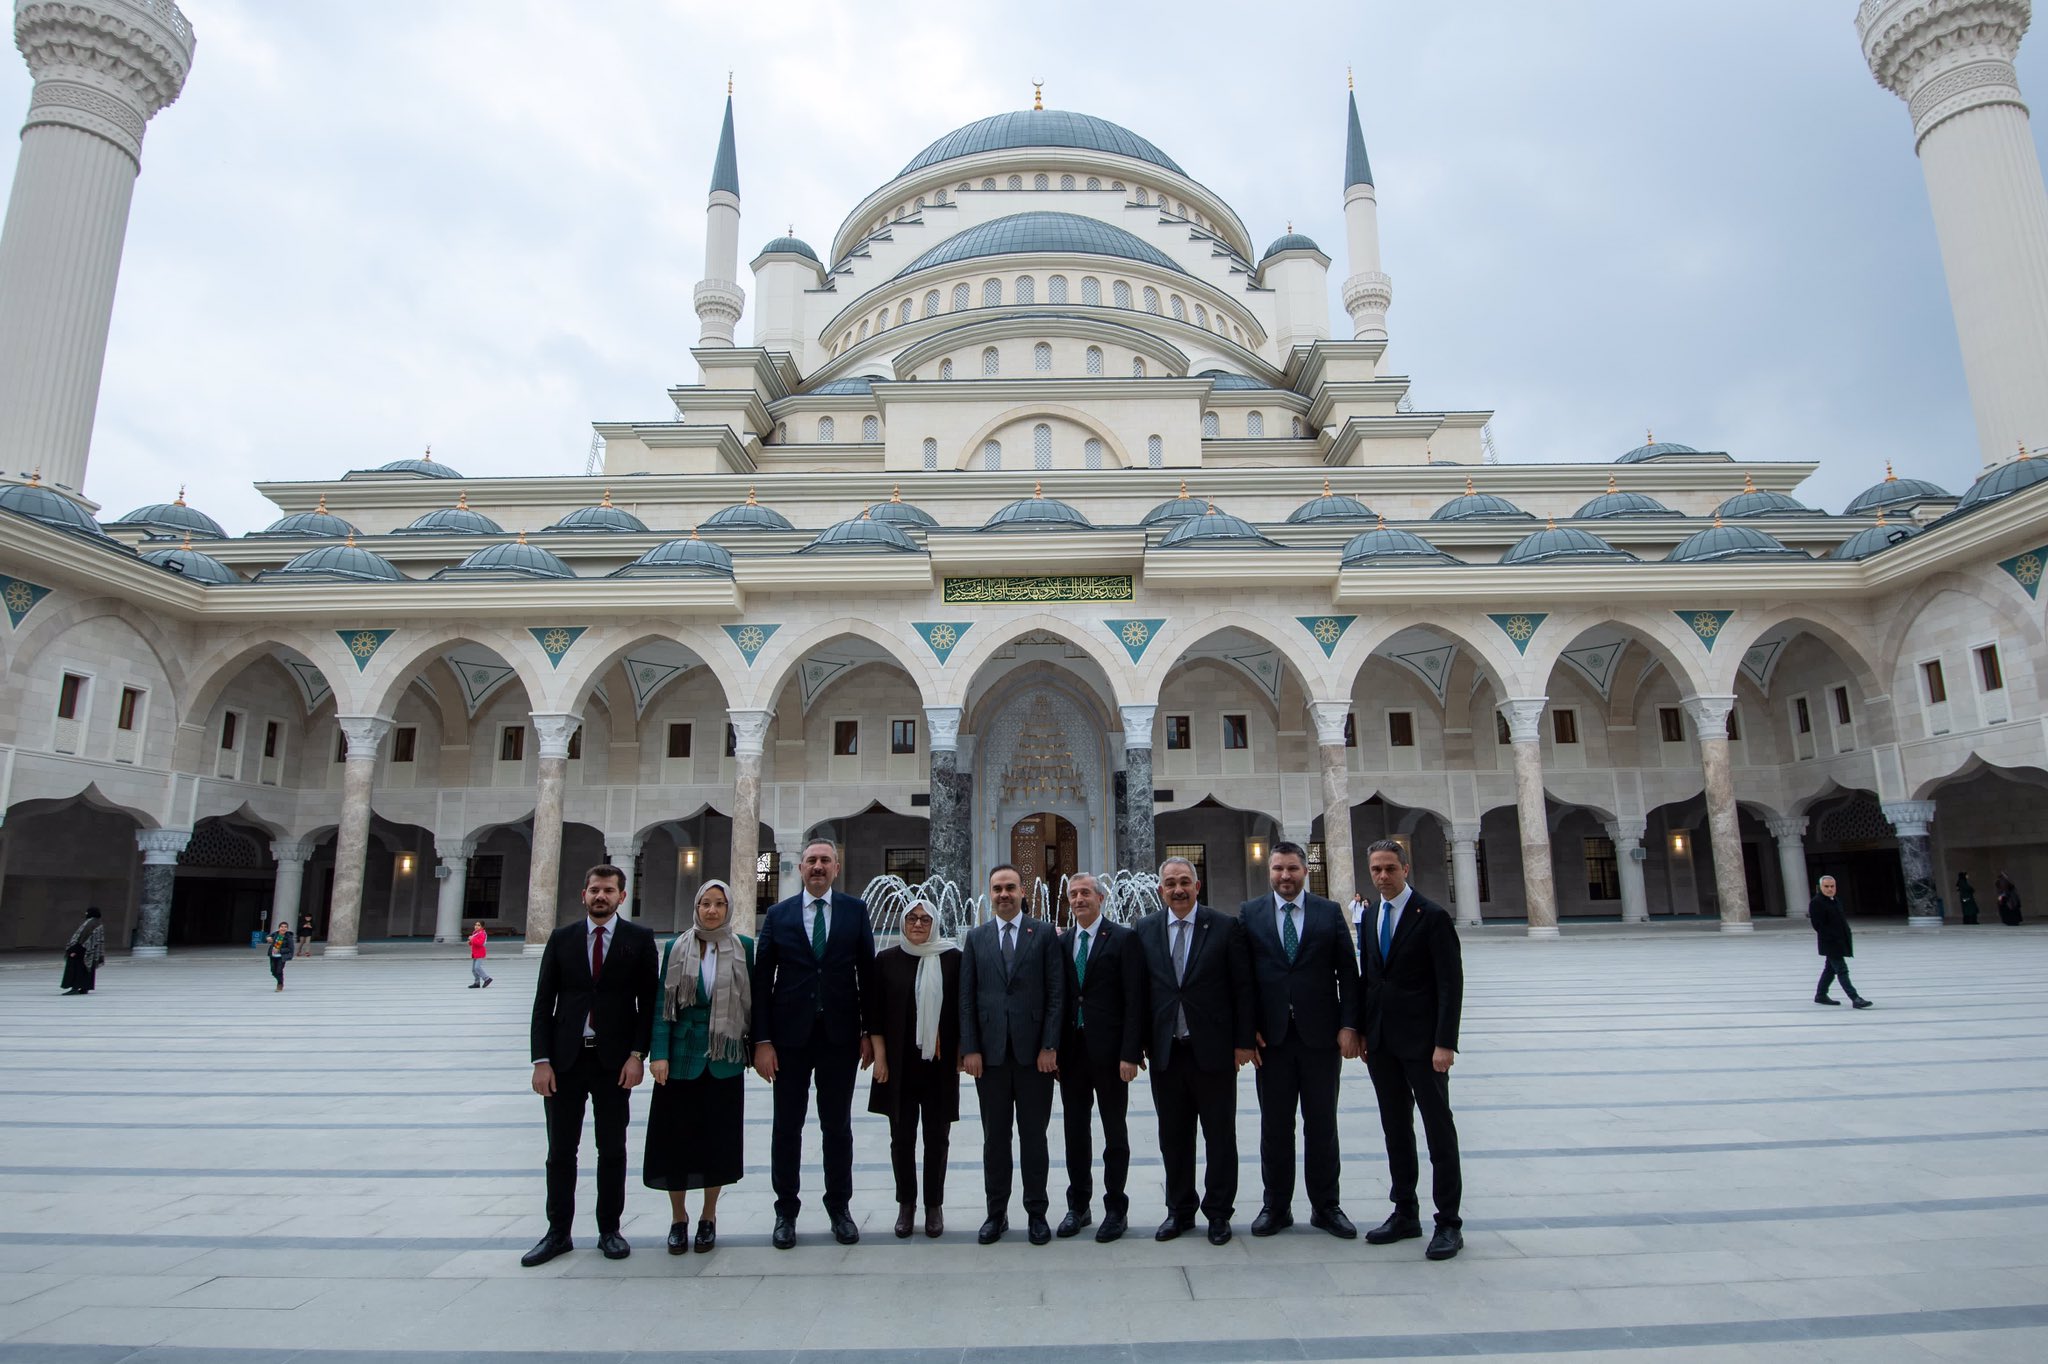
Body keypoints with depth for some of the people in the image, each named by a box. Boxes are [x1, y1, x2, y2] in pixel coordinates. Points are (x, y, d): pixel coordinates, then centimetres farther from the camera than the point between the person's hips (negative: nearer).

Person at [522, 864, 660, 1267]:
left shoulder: (639, 939, 0)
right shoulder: (561, 938, 5)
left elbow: (649, 1002, -1)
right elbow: (543, 1002, 3)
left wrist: (637, 1055, -10)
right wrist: (541, 1060, -4)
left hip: (615, 1061, -1)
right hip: (565, 1058, 2)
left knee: (612, 1150, 9)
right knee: (560, 1151, 9)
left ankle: (609, 1230, 22)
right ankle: (558, 1232, 22)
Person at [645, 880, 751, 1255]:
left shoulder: (744, 948, 1)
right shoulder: (677, 946, 1)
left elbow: (752, 1001, 4)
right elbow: (663, 1003, -1)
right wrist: (658, 1054, -9)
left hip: (725, 1058, 0)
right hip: (682, 1056, 0)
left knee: (719, 1137, 7)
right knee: (676, 1136, 6)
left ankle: (709, 1216, 25)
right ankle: (678, 1217, 25)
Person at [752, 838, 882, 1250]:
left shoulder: (855, 910, 2)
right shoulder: (778, 915, 3)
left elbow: (867, 973, 3)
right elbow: (762, 980, 1)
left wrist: (869, 1032, 0)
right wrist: (762, 1040, -5)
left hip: (839, 1035, 0)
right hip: (789, 1035, 0)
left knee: (838, 1126, 10)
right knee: (787, 1127, 9)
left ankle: (839, 1208, 25)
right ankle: (786, 1211, 24)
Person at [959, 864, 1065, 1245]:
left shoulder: (1044, 934, 1)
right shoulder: (976, 938, 8)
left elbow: (1056, 993, -2)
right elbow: (967, 998, 6)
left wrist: (1049, 1046, -8)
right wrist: (970, 1049, -2)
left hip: (1034, 1051, -2)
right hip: (990, 1052, 2)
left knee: (1033, 1136, 7)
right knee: (995, 1137, 10)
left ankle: (1037, 1213, 20)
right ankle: (996, 1213, 21)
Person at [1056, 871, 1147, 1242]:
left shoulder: (1123, 939, -6)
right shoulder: (1061, 943, 8)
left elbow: (1134, 1000, -10)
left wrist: (1130, 1053, -15)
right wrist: (1054, 1048, 3)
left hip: (1109, 1051, -4)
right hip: (1071, 1051, 4)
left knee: (1115, 1132, 8)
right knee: (1075, 1131, 13)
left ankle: (1115, 1208, 20)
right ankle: (1078, 1205, 26)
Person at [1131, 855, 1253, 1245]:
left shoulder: (1225, 927, -4)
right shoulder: (1144, 930, 3)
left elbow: (1242, 988, -3)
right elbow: (1139, 989, 6)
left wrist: (1243, 1041, -6)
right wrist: (1139, 1041, 2)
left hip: (1213, 1049, -2)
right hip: (1165, 1051, 2)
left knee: (1220, 1136, 9)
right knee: (1173, 1136, 12)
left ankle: (1219, 1213, 25)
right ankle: (1179, 1211, 28)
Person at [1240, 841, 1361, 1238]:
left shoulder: (1330, 912, 3)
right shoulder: (1249, 913, 3)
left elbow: (1348, 973, 2)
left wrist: (1348, 1025, -5)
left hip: (1321, 1035, 0)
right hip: (1270, 1037, 0)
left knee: (1322, 1125, 9)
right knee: (1274, 1126, 9)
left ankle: (1326, 1206, 24)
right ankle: (1276, 1206, 22)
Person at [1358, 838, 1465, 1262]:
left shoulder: (1432, 916, -10)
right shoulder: (1369, 918, 10)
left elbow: (1451, 983, -12)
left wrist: (1445, 1043, -17)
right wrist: (1362, 1031, 10)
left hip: (1422, 1041, -6)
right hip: (1381, 1042, 6)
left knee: (1439, 1128, 2)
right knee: (1395, 1128, 13)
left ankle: (1449, 1222, 12)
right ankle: (1405, 1213, 24)